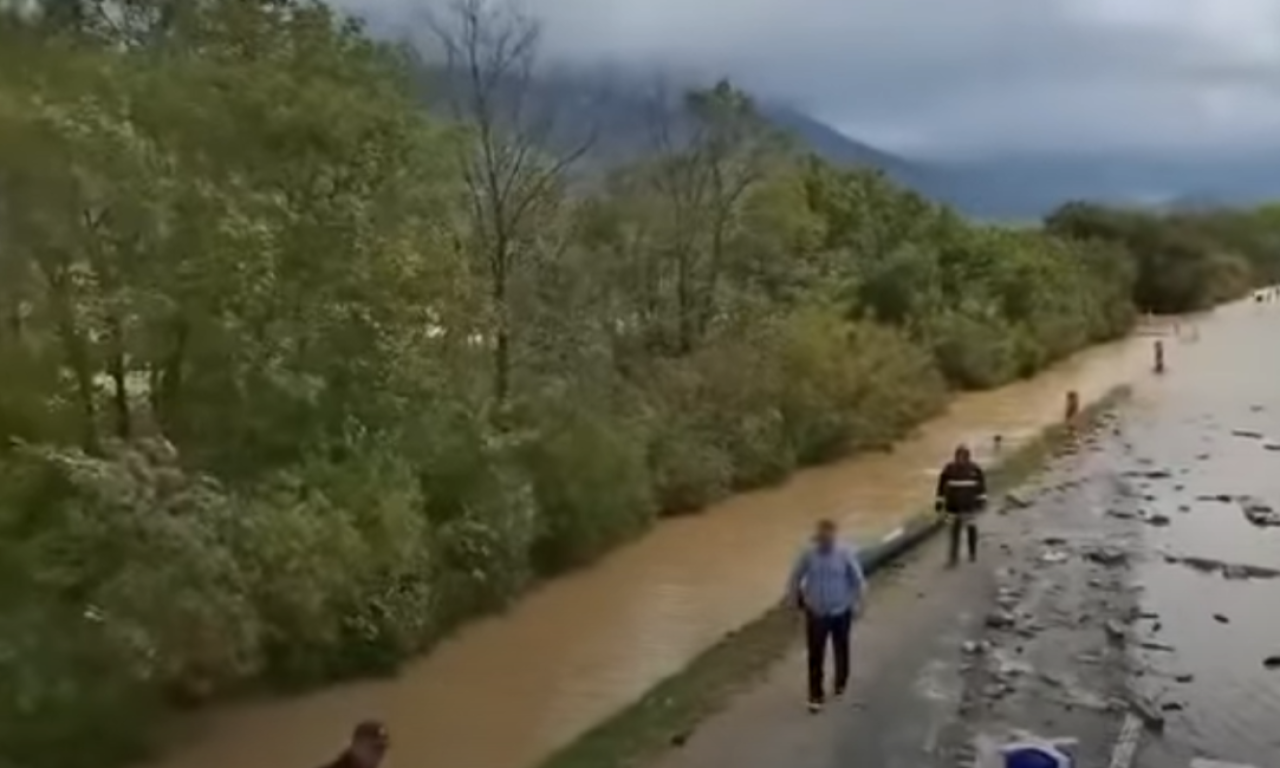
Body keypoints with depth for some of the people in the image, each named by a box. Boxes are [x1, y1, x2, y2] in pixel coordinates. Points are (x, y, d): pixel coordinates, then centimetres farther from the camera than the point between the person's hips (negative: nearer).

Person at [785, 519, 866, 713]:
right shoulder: (808, 554, -16)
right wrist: (795, 600, 2)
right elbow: (795, 578, -2)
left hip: (841, 612, 0)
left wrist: (857, 604, -4)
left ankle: (840, 684, 45)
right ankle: (816, 695, 13)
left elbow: (858, 580, -6)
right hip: (815, 613, 0)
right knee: (815, 655, 1)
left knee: (841, 650, 20)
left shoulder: (846, 553, -18)